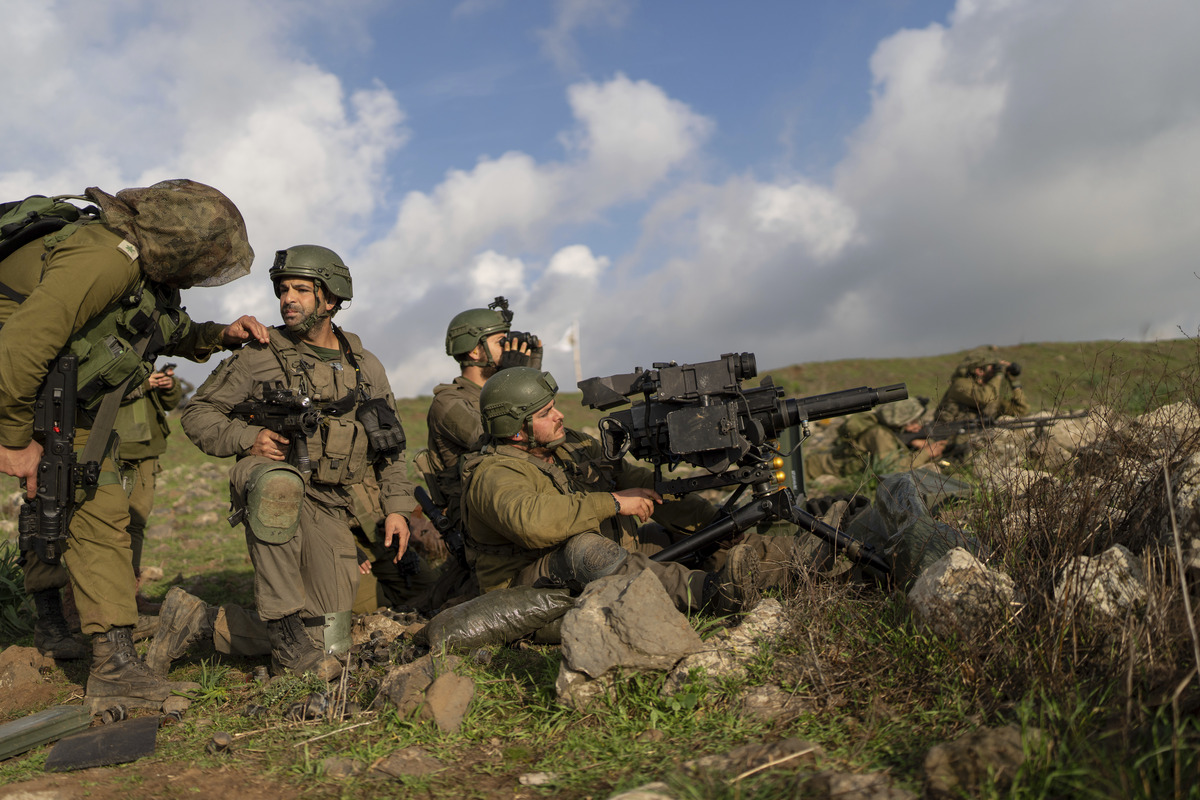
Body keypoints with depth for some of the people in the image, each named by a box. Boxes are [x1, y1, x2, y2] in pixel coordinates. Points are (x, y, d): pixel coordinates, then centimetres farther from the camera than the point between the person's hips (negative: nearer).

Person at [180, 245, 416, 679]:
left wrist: (397, 506, 7)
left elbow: (390, 446, 17)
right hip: (270, 495, -3)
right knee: (279, 481, -43)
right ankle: (283, 623, -30)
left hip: (330, 511, 3)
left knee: (330, 649, -4)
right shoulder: (260, 357, 0)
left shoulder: (366, 368, 9)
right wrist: (246, 438, -16)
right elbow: (197, 413, 3)